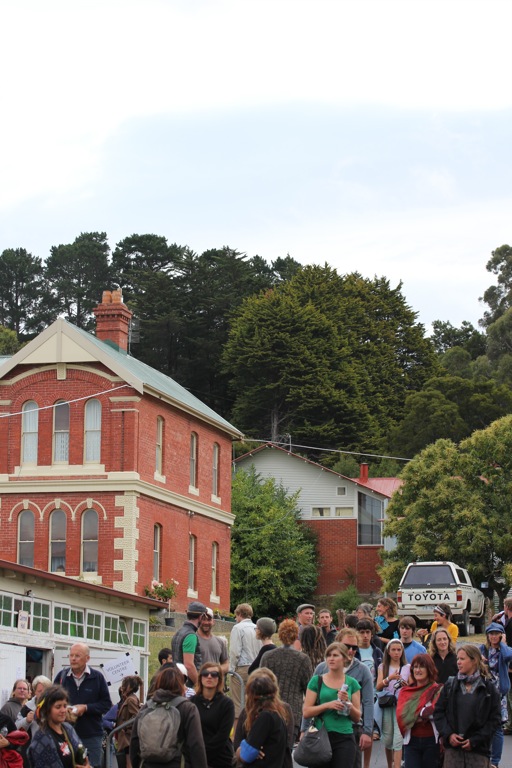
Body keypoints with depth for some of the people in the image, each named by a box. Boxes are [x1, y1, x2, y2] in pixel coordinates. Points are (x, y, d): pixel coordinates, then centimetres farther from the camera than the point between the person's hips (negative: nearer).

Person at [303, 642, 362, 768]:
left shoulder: (351, 683, 9)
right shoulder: (317, 681, 5)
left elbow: (357, 717, 10)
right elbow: (306, 712, -1)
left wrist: (347, 703, -8)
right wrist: (327, 705, -14)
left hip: (345, 738, 1)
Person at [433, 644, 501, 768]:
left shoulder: (488, 688, 1)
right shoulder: (450, 685, 9)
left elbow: (495, 719, -1)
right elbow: (438, 712, 8)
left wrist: (475, 740, -8)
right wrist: (448, 734, -7)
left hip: (478, 749, -2)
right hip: (452, 747, 2)